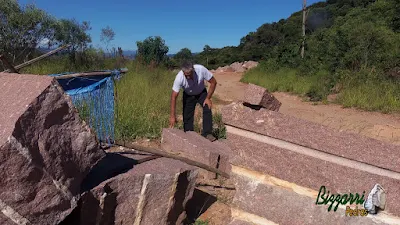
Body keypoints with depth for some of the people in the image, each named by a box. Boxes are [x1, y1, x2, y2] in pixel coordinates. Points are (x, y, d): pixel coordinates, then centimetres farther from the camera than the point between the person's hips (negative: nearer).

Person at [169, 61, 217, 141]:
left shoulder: (201, 69, -35)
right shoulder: (179, 78, -34)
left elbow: (213, 82, -21)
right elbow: (174, 96, -29)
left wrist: (208, 98, -23)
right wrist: (172, 116, -31)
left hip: (201, 93, 0)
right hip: (188, 95, 0)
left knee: (207, 109, -20)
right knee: (187, 116, -5)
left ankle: (207, 133, -12)